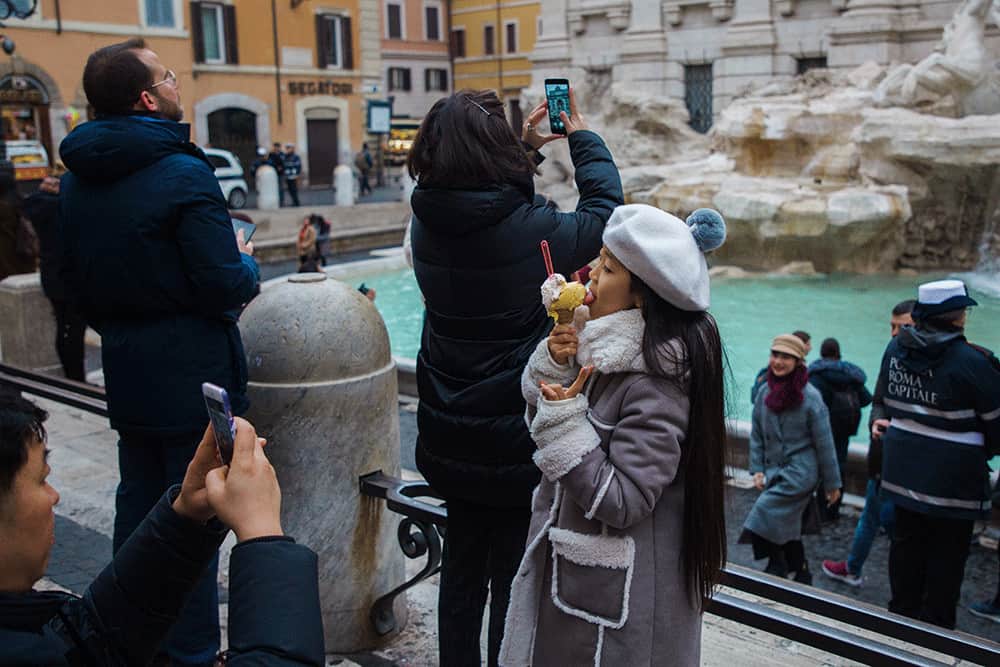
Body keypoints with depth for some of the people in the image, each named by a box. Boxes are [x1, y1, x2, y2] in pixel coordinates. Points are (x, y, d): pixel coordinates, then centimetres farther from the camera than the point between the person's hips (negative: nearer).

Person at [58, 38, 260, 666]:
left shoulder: (76, 180, 6)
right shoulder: (184, 174, -18)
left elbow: (77, 281, 13)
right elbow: (225, 286, -20)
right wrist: (247, 263, 0)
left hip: (126, 373, 8)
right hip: (192, 373, -7)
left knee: (137, 504, 19)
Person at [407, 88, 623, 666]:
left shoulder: (428, 224, -7)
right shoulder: (532, 228, -23)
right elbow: (604, 212, -4)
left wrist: (526, 146, 17)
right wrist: (583, 137, 9)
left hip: (450, 439, 6)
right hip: (517, 441, -5)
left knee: (462, 567, 21)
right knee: (513, 577, 11)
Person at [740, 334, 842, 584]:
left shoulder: (810, 397, -11)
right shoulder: (765, 392, 2)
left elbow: (824, 444, -7)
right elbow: (757, 435, 8)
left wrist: (832, 483, -2)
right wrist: (757, 469, 1)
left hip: (800, 471, -6)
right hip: (774, 470, 6)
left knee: (764, 515, -18)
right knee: (786, 527, 13)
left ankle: (776, 566, 1)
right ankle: (802, 575, 31)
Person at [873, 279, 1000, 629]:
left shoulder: (895, 348, 0)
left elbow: (882, 397, 12)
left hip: (903, 469, 6)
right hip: (953, 478, -6)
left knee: (906, 541, 18)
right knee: (948, 550, 9)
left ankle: (902, 611, 32)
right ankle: (936, 626, 20)